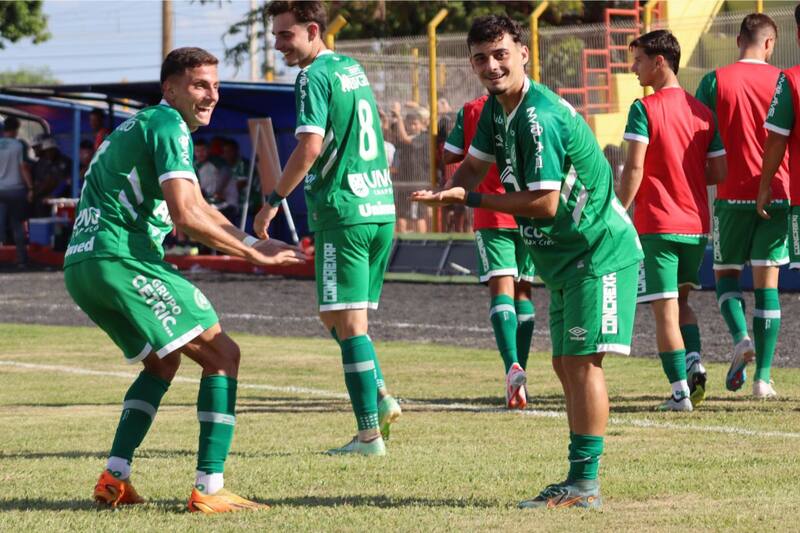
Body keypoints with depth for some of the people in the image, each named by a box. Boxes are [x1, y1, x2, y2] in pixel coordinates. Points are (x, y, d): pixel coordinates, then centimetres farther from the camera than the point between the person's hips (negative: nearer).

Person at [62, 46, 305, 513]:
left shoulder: (142, 125, 25)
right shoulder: (168, 125, -7)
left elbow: (197, 207, 30)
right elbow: (185, 215, -17)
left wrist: (254, 243, 20)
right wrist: (253, 255, -10)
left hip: (81, 265, 10)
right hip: (123, 259, -10)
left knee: (164, 361, 26)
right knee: (221, 353, -5)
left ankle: (115, 479, 15)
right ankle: (209, 489, -14)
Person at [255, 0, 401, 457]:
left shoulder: (315, 77, -9)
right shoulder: (353, 69, 17)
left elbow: (310, 147, -20)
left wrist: (273, 202, -11)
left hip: (343, 211, -8)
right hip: (381, 208, 8)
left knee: (348, 322, -6)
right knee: (334, 316, 18)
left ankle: (370, 433, -8)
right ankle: (381, 398, 4)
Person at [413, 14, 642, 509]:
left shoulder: (540, 117, -23)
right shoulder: (498, 108, 7)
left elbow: (545, 203, -25)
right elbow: (474, 166, 15)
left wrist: (472, 200, -19)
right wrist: (449, 192, -8)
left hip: (599, 252, -10)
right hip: (565, 257, 10)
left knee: (581, 359, -13)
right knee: (566, 363, 12)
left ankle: (585, 482, -11)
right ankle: (580, 479, 19)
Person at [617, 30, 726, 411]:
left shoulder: (644, 109, -10)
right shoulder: (702, 111, 8)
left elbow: (634, 169, -16)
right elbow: (719, 173, 8)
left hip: (657, 225, -6)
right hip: (697, 225, 6)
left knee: (665, 310, -2)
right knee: (680, 301, 22)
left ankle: (681, 391, -5)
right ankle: (694, 362, 1)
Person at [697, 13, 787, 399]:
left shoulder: (715, 81, -2)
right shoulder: (781, 82, 0)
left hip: (732, 195, -1)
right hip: (776, 194, 1)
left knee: (726, 273, 15)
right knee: (767, 281, 4)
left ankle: (741, 337, -12)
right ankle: (763, 377, 0)